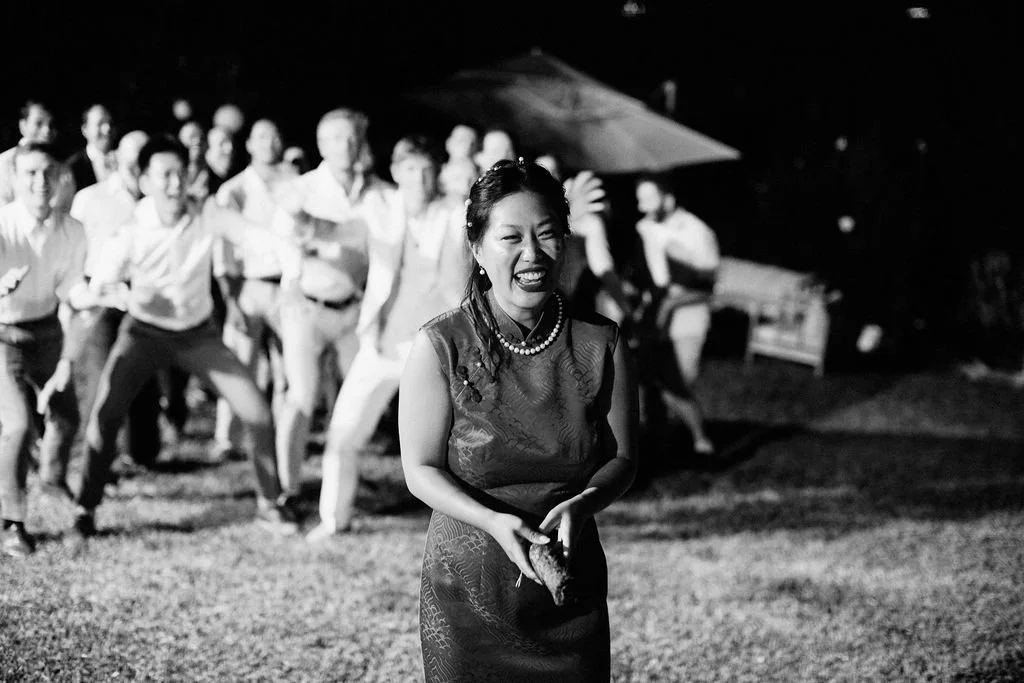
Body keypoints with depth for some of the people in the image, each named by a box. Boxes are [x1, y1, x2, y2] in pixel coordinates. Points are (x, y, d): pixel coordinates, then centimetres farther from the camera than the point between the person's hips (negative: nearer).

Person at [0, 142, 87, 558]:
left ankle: (53, 476, 52)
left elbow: (69, 296, -6)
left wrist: (66, 359, -9)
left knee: (65, 415, 17)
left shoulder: (72, 232, -12)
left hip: (46, 331, 5)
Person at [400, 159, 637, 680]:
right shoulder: (440, 347, -10)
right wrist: (493, 521, -23)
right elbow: (422, 470, -7)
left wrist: (581, 505, -18)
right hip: (467, 591, -2)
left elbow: (622, 457, 3)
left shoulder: (599, 345, -4)